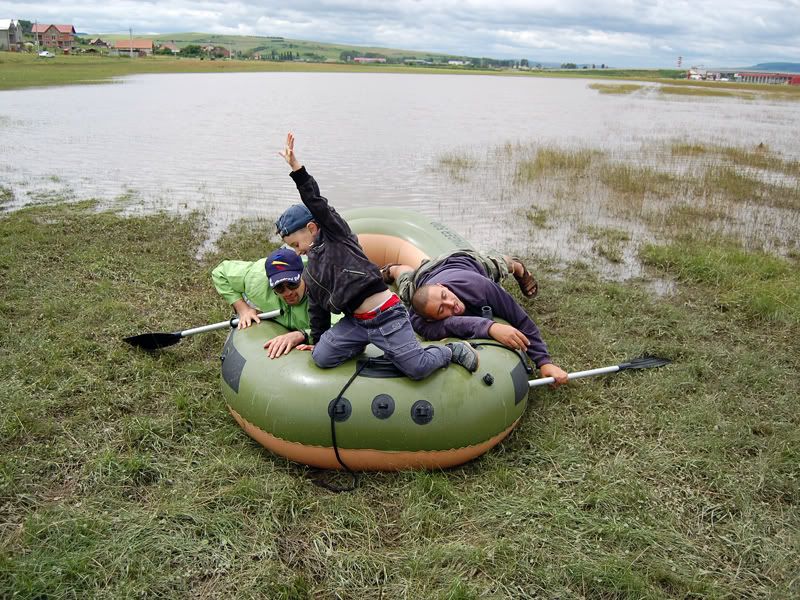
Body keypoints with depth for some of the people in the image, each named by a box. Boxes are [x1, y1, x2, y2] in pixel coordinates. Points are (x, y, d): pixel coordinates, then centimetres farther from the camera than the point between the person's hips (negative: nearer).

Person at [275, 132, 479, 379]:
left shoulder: (336, 234, 1)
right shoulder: (310, 273, 20)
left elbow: (317, 203, -12)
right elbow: (317, 311, 26)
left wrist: (296, 168, -18)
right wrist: (317, 340, 29)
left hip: (386, 315, -7)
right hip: (355, 322, 7)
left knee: (418, 369, -14)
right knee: (321, 358, -10)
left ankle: (452, 351, 17)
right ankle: (362, 343, 17)